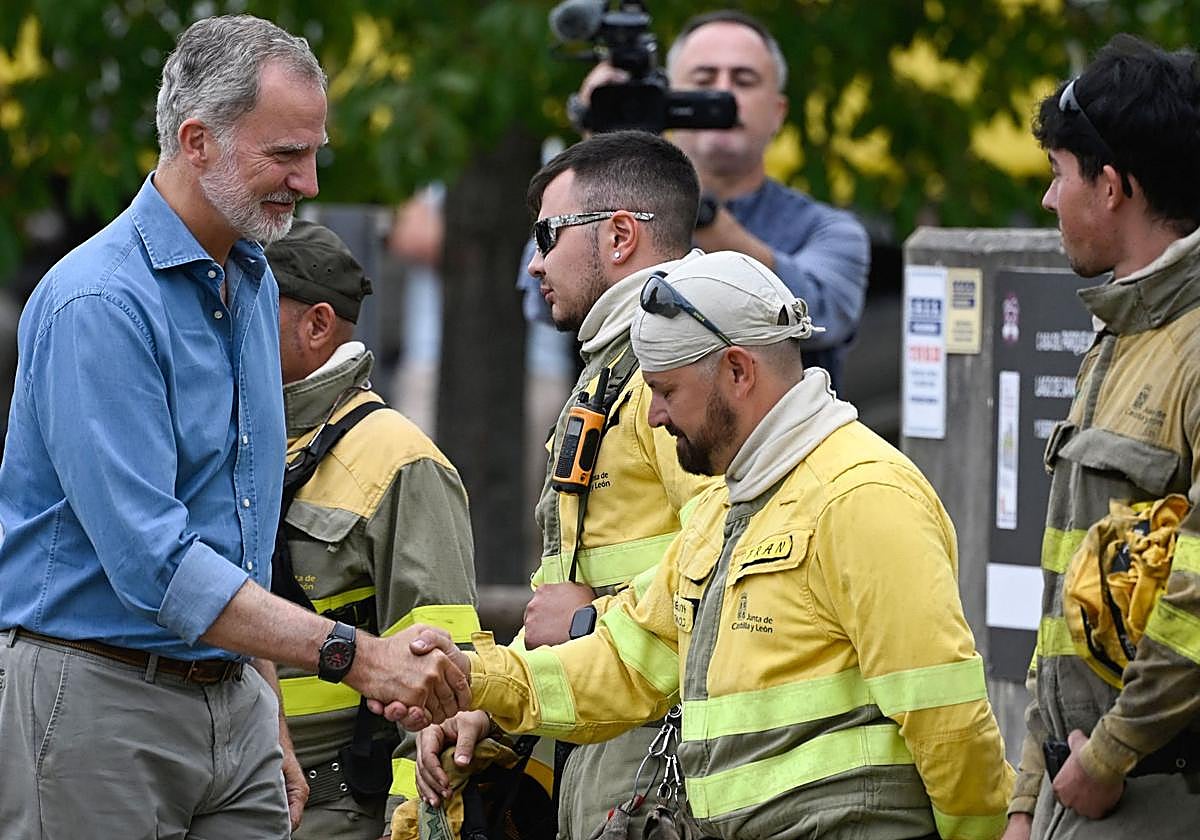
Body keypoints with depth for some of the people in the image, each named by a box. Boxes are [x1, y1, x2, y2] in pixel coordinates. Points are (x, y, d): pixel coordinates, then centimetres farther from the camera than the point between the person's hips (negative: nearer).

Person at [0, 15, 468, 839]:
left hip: (231, 699, 8)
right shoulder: (99, 301, -16)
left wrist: (270, 725, 16)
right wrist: (354, 656, -27)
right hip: (101, 701, -7)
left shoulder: (255, 282, 12)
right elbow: (151, 560, -24)